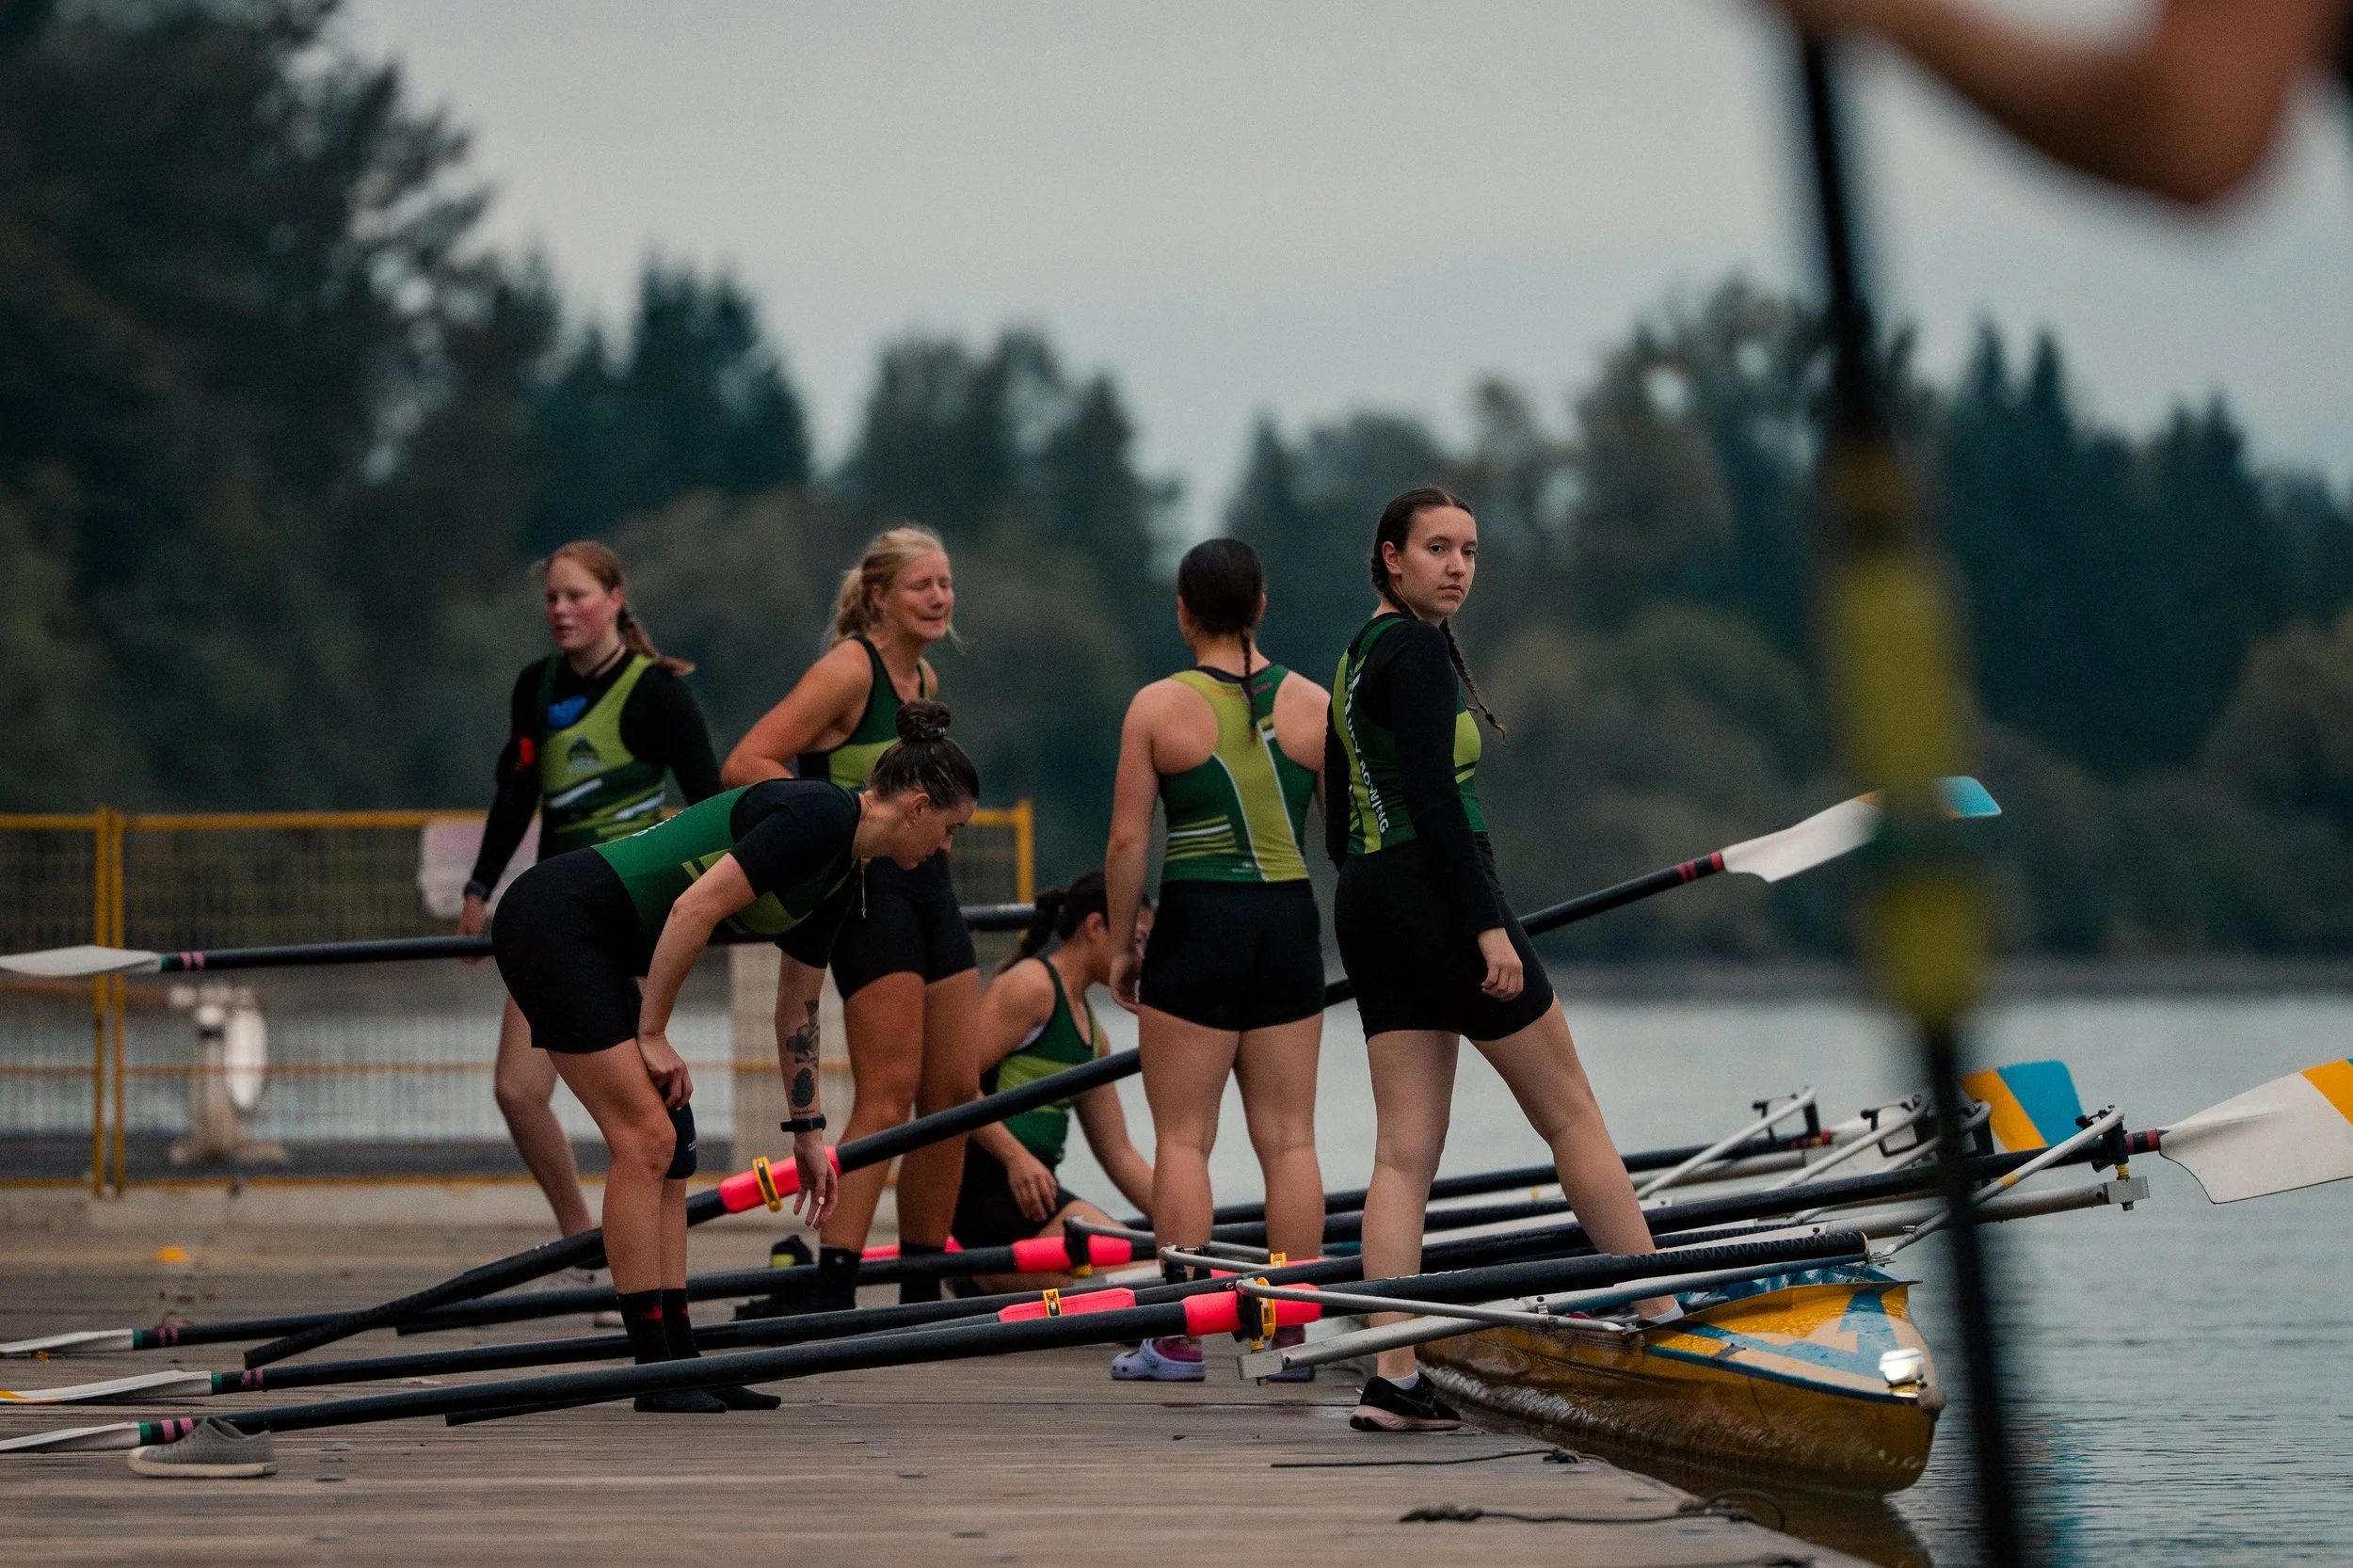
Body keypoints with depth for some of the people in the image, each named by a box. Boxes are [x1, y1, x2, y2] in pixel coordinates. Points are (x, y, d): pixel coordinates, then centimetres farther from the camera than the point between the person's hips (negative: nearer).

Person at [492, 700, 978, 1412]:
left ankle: (678, 1362, 8)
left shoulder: (839, 879, 14)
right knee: (645, 1137, -10)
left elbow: (797, 1011, 25)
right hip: (554, 919, -10)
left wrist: (808, 1130, 29)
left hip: (588, 948, 10)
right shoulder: (818, 817, -15)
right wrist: (652, 1035, -14)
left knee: (668, 1149, 7)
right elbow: (694, 907, -22)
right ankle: (656, 1371, -8)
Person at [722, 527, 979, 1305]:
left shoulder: (923, 678, 15)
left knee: (955, 1089, 7)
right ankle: (832, 1290, -16)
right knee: (889, 1090, -14)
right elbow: (745, 764, -18)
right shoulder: (849, 670, -11)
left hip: (928, 886, 9)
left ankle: (922, 1290, 15)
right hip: (869, 889, -9)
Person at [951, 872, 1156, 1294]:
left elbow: (1119, 1154, 23)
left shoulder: (1091, 1032, 22)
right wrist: (1016, 1157, -23)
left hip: (1036, 1181, 9)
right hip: (989, 1176, -9)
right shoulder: (1032, 985, -6)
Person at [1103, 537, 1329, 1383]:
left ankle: (1179, 1336, 0)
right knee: (1288, 1138, 7)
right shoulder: (1313, 706, 2)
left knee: (1182, 1137, 2)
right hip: (1291, 924, 3)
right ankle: (1295, 1332, 7)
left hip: (1197, 925, -3)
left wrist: (1121, 943, 4)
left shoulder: (1158, 707, -6)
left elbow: (1127, 842, -6)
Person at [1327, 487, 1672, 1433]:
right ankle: (1664, 1323, 9)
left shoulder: (1356, 658, 17)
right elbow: (1434, 798, -20)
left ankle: (1394, 1380, -5)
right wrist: (1486, 927, -21)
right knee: (1571, 1113, 3)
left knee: (1405, 1150, 3)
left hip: (1368, 904, 9)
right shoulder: (1418, 649, -12)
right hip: (1437, 892, -9)